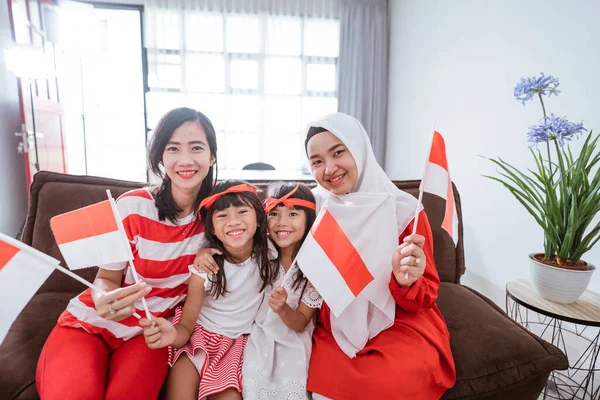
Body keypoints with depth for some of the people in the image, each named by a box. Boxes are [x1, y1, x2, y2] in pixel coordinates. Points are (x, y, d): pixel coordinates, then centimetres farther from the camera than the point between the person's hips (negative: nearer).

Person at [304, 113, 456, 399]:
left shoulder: (404, 210, -14)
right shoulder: (313, 206, -5)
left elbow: (426, 298, -7)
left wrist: (405, 281, -28)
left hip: (400, 323, -1)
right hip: (337, 325, 2)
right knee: (327, 376, -23)